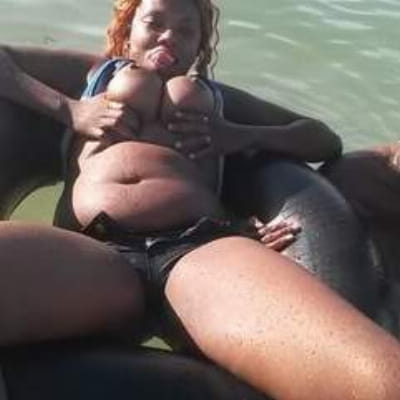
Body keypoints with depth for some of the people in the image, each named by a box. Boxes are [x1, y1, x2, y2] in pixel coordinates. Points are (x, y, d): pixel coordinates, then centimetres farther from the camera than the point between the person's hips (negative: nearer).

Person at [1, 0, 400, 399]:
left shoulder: (213, 97, 36)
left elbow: (326, 140, 36)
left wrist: (244, 135, 17)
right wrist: (68, 109, 15)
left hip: (202, 247, 0)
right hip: (92, 251, 0)